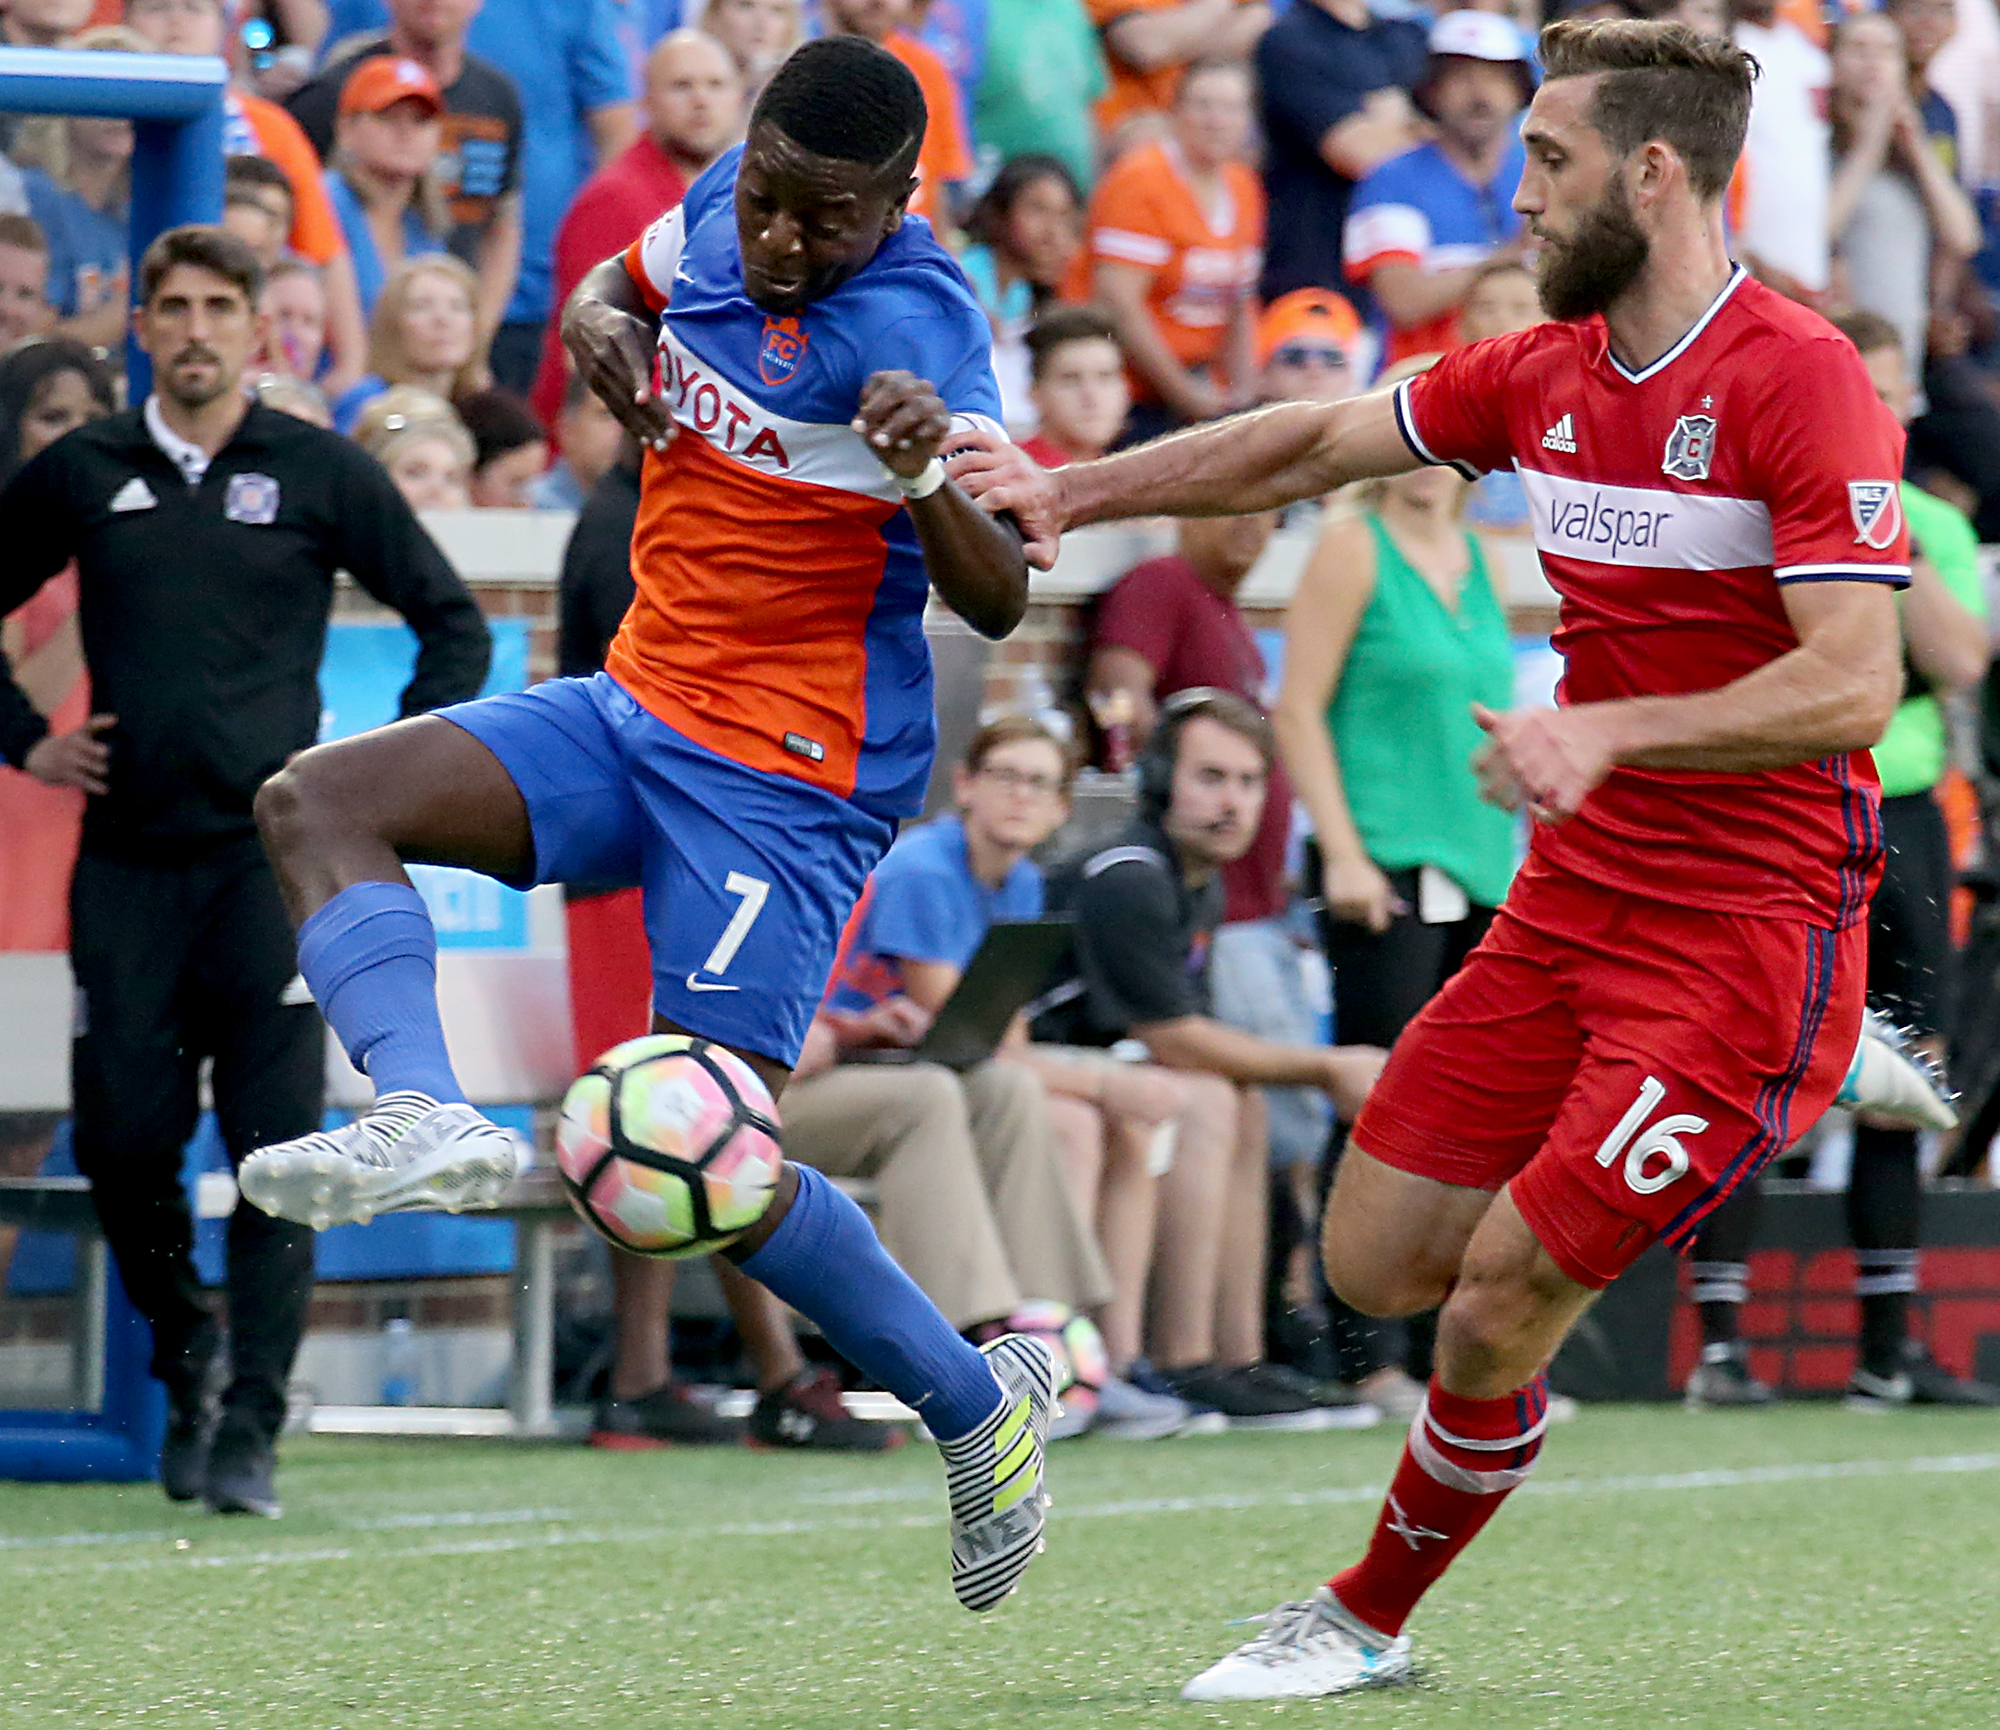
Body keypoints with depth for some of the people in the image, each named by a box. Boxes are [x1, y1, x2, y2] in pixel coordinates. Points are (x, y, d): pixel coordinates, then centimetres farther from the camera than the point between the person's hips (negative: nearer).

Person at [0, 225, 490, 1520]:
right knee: (122, 1143, -1)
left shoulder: (321, 475, 4)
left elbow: (454, 623, 11)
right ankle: (187, 1352, 24)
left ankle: (251, 1431, -7)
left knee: (276, 1146, -8)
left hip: (272, 853, -2)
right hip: (126, 859, 2)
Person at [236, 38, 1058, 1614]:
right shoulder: (721, 211, 2)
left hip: (788, 773, -8)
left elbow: (999, 602, -24)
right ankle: (423, 1117, -31)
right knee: (318, 802, -11)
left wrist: (925, 484, -45)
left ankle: (981, 1407, 4)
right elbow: (620, 285, 26)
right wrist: (602, 324, 1)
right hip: (641, 705, 8)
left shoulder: (912, 324, -20)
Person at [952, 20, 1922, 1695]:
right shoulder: (1548, 373, 8)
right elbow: (1316, 443, 20)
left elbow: (1853, 685, -23)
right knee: (1375, 1261, 4)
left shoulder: (1801, 380, -16)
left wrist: (1605, 732, -32)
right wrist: (1074, 491, 16)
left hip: (1746, 934, -7)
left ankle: (1368, 1620, 13)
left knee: (1498, 1302, -8)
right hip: (1571, 909, 7)